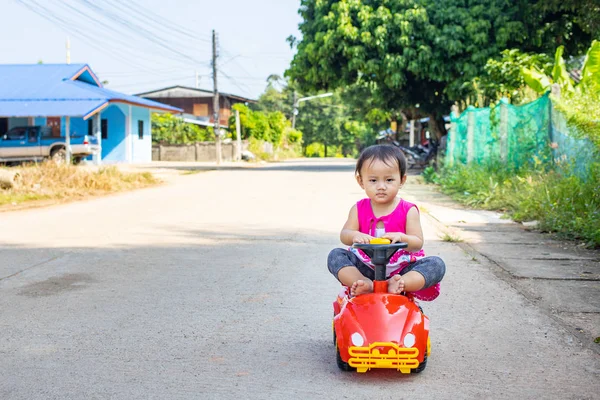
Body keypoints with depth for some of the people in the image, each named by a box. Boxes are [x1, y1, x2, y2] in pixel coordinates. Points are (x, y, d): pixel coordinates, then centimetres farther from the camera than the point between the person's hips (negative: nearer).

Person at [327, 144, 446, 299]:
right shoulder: (359, 209, 4)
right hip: (366, 267, 2)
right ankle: (365, 284, -38)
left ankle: (399, 284, -45)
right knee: (335, 255, -18)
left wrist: (401, 237, -34)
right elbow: (344, 235, -7)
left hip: (402, 268, -1)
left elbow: (417, 243, -10)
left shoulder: (408, 211, -2)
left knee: (436, 264, -24)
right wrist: (355, 236, -33)